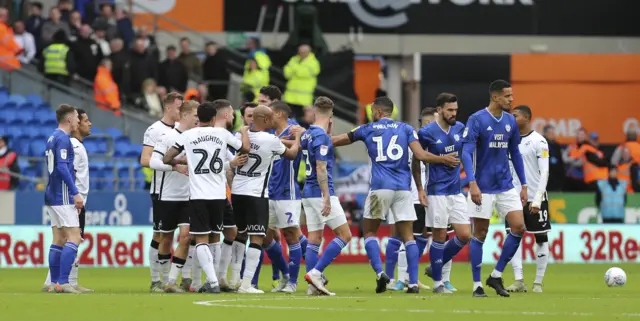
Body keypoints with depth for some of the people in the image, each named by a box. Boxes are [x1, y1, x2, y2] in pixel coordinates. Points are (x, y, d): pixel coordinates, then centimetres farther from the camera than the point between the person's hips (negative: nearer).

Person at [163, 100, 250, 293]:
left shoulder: (187, 136, 0)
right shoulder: (222, 134, 5)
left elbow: (167, 159, 0)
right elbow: (245, 148, 20)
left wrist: (182, 162, 20)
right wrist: (244, 131, 39)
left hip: (198, 195, -3)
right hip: (218, 195, 3)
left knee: (201, 239, -2)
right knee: (215, 237, 16)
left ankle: (213, 281, -15)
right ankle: (212, 281, 19)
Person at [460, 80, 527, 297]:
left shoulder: (510, 121, 7)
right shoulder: (477, 120, -11)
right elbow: (466, 153, -15)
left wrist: (524, 185, 13)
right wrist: (472, 183, -25)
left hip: (506, 186, 5)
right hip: (483, 188, -5)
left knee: (519, 227, -5)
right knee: (480, 234, 0)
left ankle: (496, 275, 8)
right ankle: (477, 285, 8)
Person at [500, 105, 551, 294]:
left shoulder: (538, 141, -7)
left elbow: (544, 172, -11)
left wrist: (537, 199, -17)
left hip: (535, 198, -5)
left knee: (541, 238, 2)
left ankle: (538, 282, 8)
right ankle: (519, 281, -5)